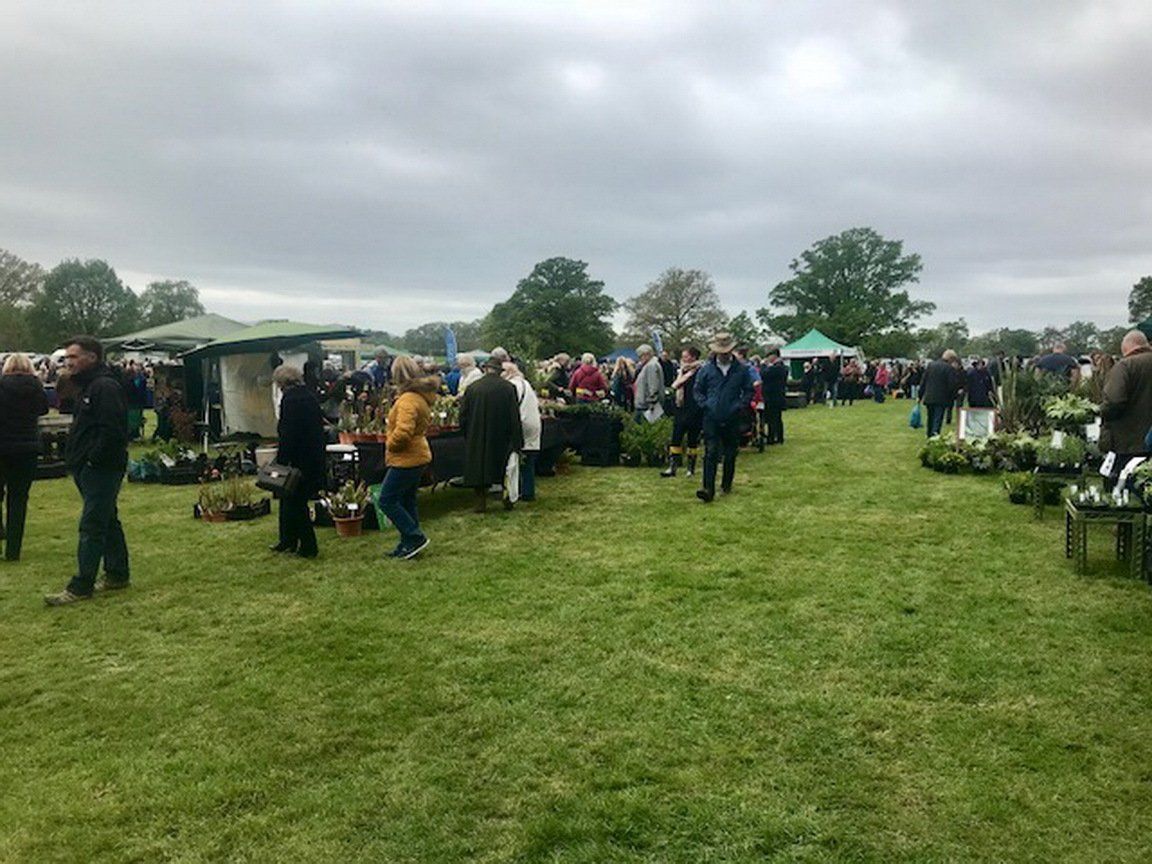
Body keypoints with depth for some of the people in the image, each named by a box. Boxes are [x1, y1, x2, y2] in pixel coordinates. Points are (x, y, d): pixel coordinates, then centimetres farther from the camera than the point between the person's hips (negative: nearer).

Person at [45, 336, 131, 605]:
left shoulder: (105, 387, -17)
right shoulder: (87, 386, 18)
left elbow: (113, 431, -25)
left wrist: (93, 459, -19)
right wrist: (76, 457, 14)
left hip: (100, 469, -11)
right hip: (88, 469, 11)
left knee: (91, 526, -7)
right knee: (107, 521, 16)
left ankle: (81, 586, -3)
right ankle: (118, 574, 25)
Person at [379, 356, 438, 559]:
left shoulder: (408, 400, -21)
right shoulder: (421, 396, 11)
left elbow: (403, 431, -32)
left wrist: (390, 445, -15)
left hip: (407, 459, -10)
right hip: (417, 456, 10)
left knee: (386, 500, -2)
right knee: (407, 501, 16)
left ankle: (415, 537, -1)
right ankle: (408, 544, 23)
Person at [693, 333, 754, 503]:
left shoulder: (741, 370, 2)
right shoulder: (707, 369, 3)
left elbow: (749, 391, 9)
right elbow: (697, 390, 11)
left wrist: (740, 406, -5)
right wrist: (705, 404, -3)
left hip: (732, 419, 1)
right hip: (712, 418, -1)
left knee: (730, 454, 10)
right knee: (711, 453, -8)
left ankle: (726, 485, 27)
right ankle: (708, 489, -12)